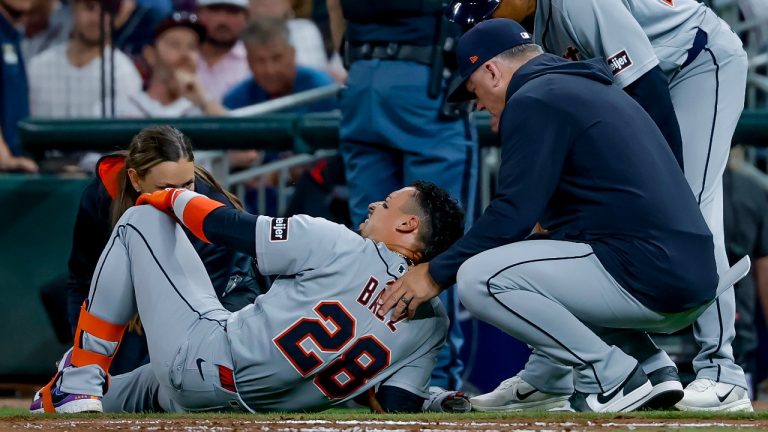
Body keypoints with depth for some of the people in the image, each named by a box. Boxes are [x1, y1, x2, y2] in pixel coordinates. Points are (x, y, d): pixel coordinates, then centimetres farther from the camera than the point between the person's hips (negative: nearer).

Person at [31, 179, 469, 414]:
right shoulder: (433, 323, -5)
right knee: (154, 380, 40)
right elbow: (401, 410, -12)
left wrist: (173, 196, 10)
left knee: (142, 221, 12)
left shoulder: (335, 245, -16)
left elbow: (224, 225, -8)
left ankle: (78, 384, 8)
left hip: (201, 358, -6)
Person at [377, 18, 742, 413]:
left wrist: (436, 274, -1)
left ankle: (611, 376, -10)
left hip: (648, 278, -10)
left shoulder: (532, 100, -5)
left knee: (479, 277, -16)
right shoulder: (594, 88, 25)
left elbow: (513, 214, -10)